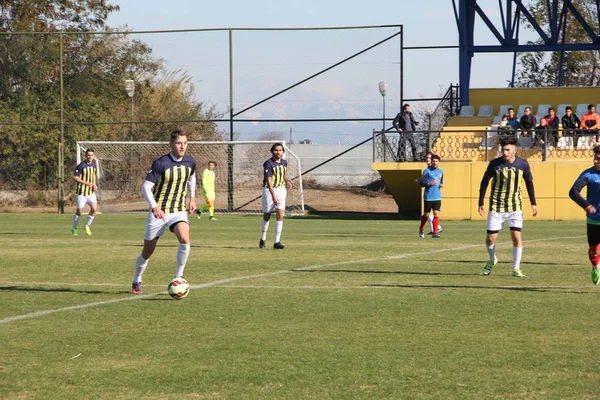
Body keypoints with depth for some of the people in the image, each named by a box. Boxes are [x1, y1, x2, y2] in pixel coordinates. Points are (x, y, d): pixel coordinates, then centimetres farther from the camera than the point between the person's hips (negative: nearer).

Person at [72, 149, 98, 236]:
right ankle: (74, 228, 20)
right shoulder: (81, 166, -14)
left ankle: (87, 226, 10)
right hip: (82, 191, -5)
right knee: (79, 210, 1)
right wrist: (86, 183, -24)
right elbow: (75, 178, -16)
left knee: (94, 208, -9)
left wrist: (95, 185, 6)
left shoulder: (94, 165, 6)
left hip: (91, 192, 5)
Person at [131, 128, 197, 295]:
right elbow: (146, 187, -18)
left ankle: (178, 277, -11)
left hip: (179, 211, 3)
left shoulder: (190, 162, -2)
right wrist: (154, 207, -30)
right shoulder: (160, 163, -17)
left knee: (185, 240, -26)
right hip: (159, 212, -3)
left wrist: (192, 198, 17)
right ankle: (136, 281, 31)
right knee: (148, 251, 7)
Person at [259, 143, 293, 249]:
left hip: (281, 189, 4)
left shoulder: (284, 163, 7)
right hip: (269, 190, -4)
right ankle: (263, 239, 29)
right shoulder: (268, 164, -13)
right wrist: (273, 196, -31)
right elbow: (269, 180, -22)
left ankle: (277, 242, -9)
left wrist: (287, 181, 8)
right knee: (267, 215, 8)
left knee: (280, 215, -10)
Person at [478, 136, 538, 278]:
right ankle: (492, 259, 30)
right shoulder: (495, 164, -9)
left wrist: (533, 203, 8)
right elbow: (484, 182, 1)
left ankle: (516, 268, 1)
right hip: (496, 206, 0)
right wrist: (481, 203, -1)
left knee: (516, 236, -10)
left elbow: (529, 183, 10)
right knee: (491, 238, -1)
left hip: (515, 207, 0)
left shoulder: (523, 164, -4)